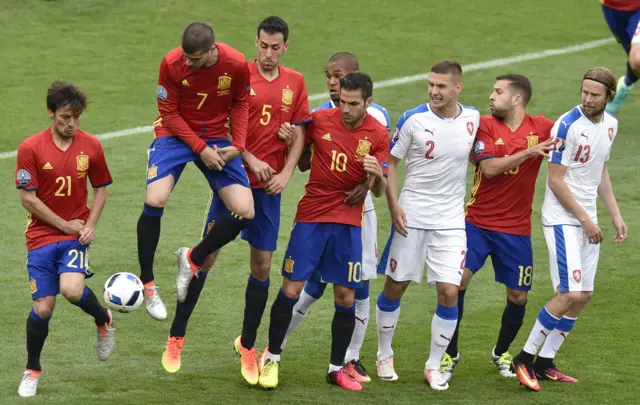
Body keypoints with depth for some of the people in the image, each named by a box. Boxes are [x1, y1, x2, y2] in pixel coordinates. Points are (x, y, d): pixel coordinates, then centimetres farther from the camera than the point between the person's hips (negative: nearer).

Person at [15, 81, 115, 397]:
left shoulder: (90, 146, -1)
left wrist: (90, 225, -4)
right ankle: (32, 370, 18)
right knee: (43, 307, -5)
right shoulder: (31, 148, -9)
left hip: (76, 235, 1)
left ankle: (103, 320, 9)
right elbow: (27, 198, -8)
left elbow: (101, 190, 11)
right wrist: (64, 225, -8)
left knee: (72, 290, -25)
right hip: (41, 236, 0)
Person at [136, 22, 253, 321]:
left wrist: (238, 146, -11)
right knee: (155, 200, -24)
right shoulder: (172, 64, -20)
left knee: (244, 212, -10)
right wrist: (200, 149, -18)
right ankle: (147, 284, -7)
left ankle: (193, 259, 15)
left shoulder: (236, 64, -17)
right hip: (175, 135, -2)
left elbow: (240, 104, 1)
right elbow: (169, 113, -11)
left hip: (217, 140, 2)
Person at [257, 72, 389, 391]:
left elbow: (379, 191, -2)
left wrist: (378, 176, -24)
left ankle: (337, 368, 15)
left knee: (346, 296, 1)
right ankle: (272, 358, 13)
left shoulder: (378, 135, -4)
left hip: (349, 223, 0)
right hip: (311, 217, 0)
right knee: (291, 289, -3)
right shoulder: (320, 120, -5)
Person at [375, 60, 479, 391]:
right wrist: (393, 204, -11)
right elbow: (390, 161, -2)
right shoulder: (413, 119, -9)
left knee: (449, 293, -7)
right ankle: (384, 355, 26)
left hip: (451, 220, 1)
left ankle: (434, 366, 8)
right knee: (395, 286, 6)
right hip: (412, 215, -1)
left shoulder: (473, 119, -1)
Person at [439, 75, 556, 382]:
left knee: (518, 296, 6)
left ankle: (501, 353, 31)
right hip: (477, 223, -1)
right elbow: (489, 167, -16)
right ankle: (450, 355, 3)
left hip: (517, 228, 1)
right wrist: (528, 152, -23)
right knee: (457, 281, -12)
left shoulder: (543, 128, -2)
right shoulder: (485, 125, -5)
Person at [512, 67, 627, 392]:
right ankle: (525, 358, -5)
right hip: (562, 219, -8)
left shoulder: (610, 125, 7)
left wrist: (616, 216, 14)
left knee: (583, 296, 6)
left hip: (588, 221, 8)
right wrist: (585, 220, -13)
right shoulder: (568, 125, -16)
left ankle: (545, 364, 15)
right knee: (570, 294, -15)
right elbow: (555, 180, -15)